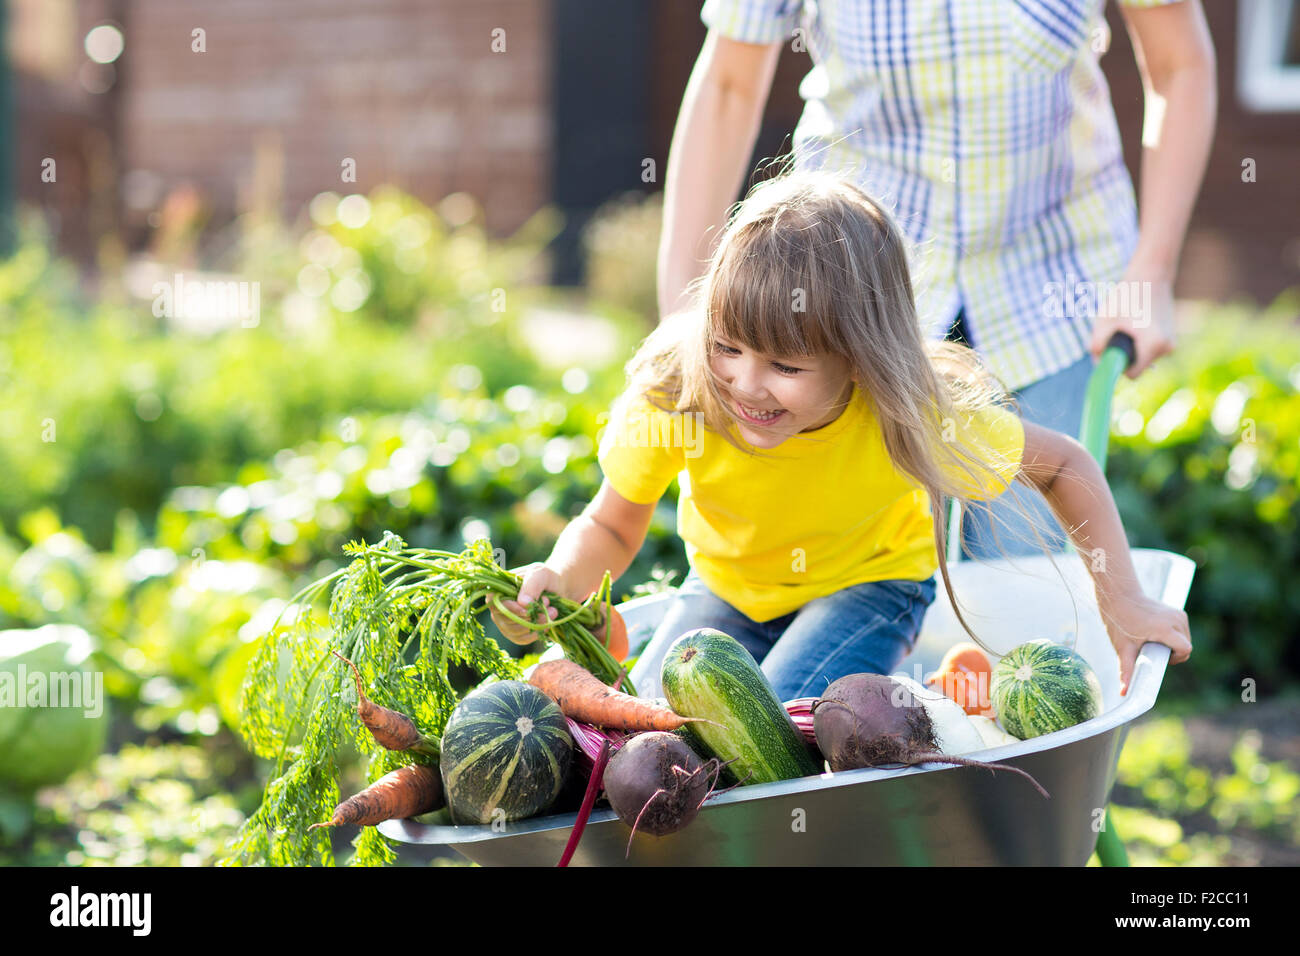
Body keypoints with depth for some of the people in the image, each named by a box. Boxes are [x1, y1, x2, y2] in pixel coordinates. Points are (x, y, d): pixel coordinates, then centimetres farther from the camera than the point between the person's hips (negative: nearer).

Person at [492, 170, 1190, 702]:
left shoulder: (918, 413, -32)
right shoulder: (673, 394, -31)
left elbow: (1065, 466, -14)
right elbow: (611, 528, -16)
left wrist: (1122, 604, -15)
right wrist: (558, 583, -37)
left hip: (868, 581, -2)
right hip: (726, 586, 2)